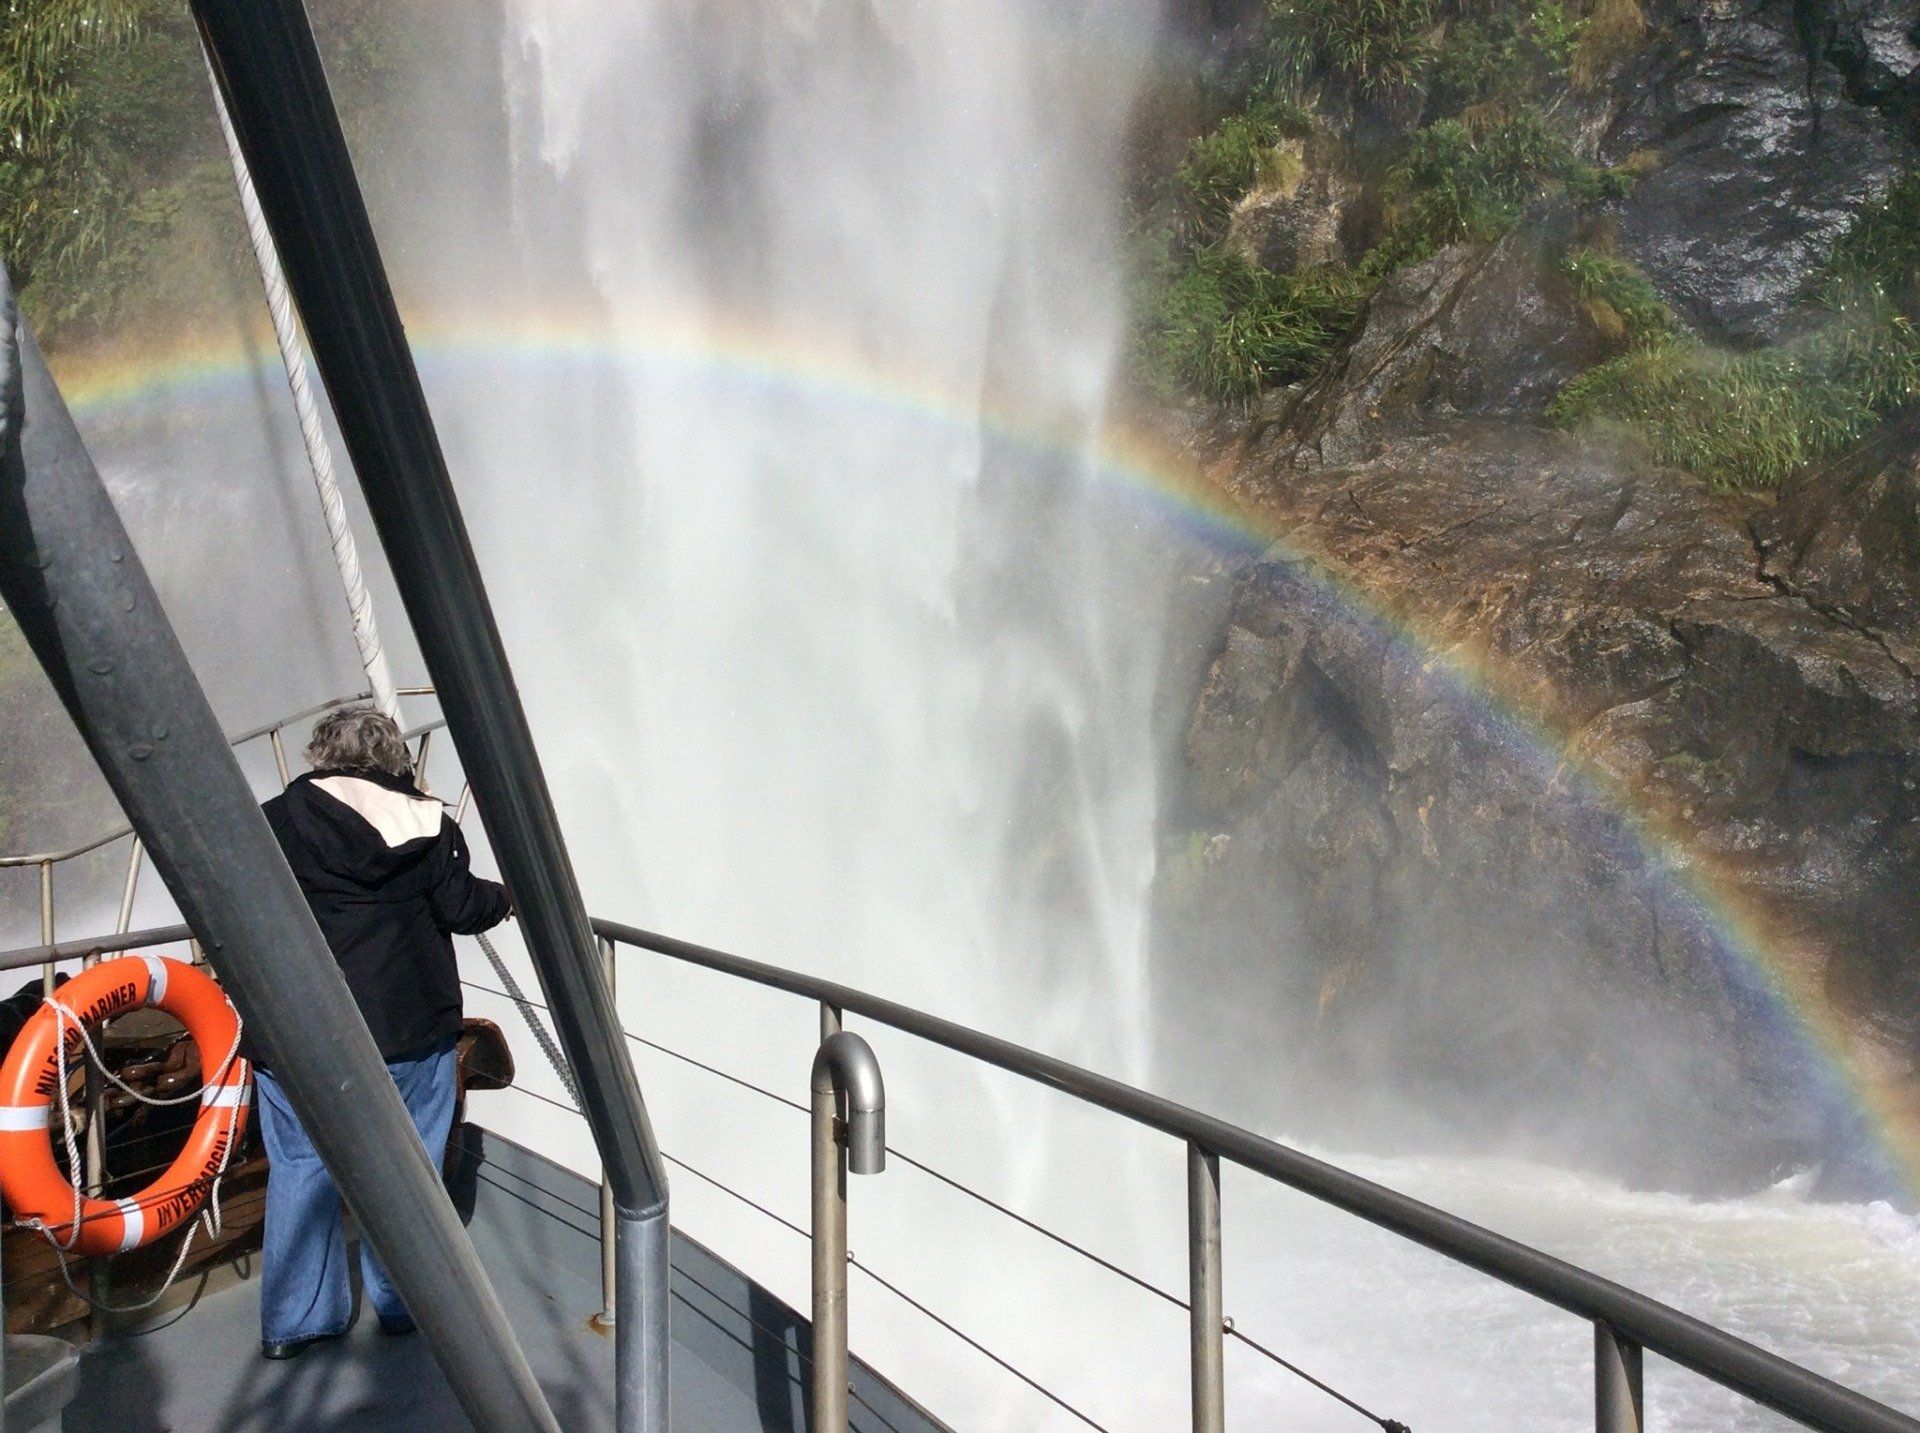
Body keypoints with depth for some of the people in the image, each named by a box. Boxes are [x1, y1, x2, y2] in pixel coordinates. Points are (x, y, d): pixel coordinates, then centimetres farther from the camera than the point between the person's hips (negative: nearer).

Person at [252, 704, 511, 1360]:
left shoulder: (274, 821, 1)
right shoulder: (425, 821, -2)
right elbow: (460, 908, -1)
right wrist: (505, 897, 18)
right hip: (405, 1027, -1)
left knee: (300, 1167, 11)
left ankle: (293, 1321, 16)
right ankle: (404, 1301, 22)